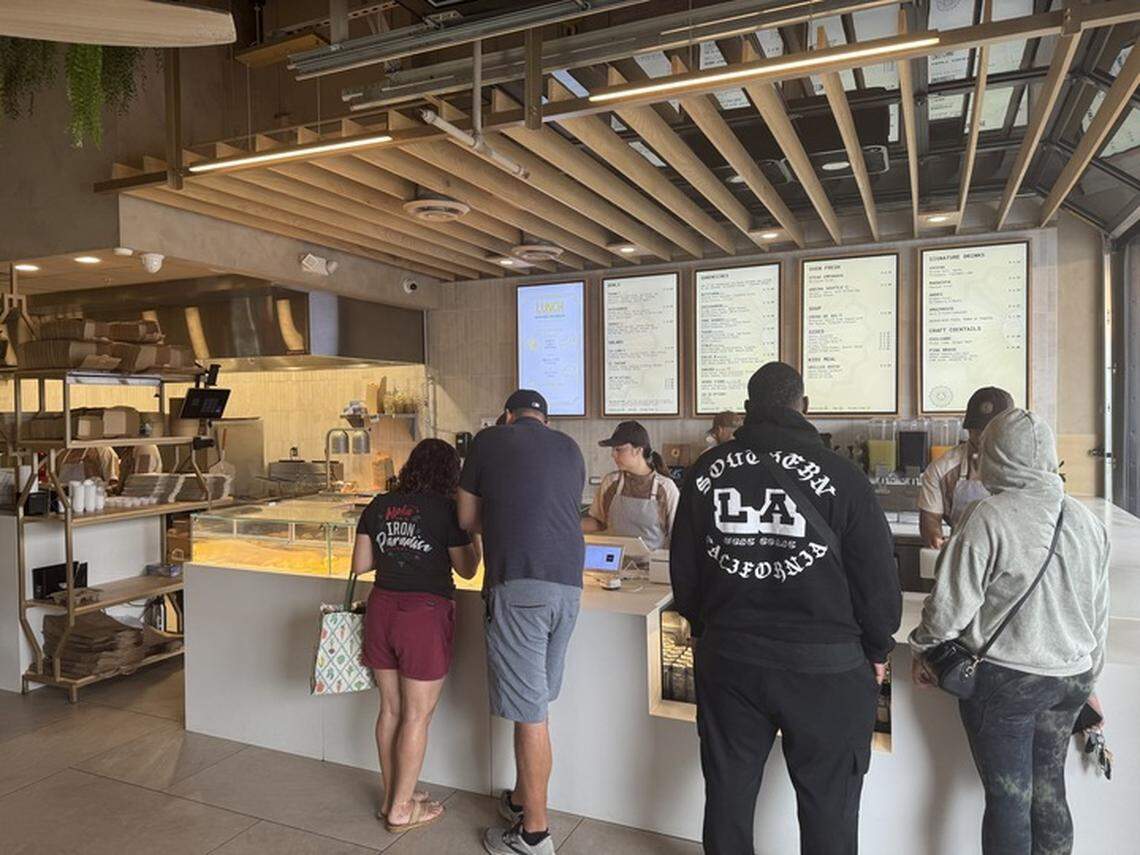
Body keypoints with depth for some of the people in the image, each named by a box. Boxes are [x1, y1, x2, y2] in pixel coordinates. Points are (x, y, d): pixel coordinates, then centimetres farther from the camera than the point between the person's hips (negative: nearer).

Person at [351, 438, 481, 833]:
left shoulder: (378, 506, 4)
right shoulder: (447, 510, -10)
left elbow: (360, 565, 8)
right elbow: (467, 569, -1)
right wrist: (471, 536, 14)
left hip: (381, 608, 6)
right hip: (425, 613, -5)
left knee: (390, 709, 17)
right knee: (417, 716, 7)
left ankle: (392, 797, 31)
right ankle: (402, 810, 19)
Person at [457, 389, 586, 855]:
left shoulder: (489, 440, 5)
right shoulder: (570, 449, 15)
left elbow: (467, 519, 11)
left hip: (519, 583, -5)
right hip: (569, 582, 5)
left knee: (529, 711, 2)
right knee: (534, 701, 19)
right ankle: (522, 799, 35)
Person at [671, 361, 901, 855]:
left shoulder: (707, 470, 0)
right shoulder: (839, 474, -11)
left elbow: (683, 570, 8)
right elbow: (878, 577, -5)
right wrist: (876, 652, 10)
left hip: (726, 659, 3)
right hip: (825, 665, -3)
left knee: (728, 791, 18)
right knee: (827, 803, 13)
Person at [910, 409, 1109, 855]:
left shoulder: (988, 517, -19)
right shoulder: (1087, 521, 2)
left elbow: (951, 605, -17)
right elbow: (1099, 613, 11)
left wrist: (923, 652, 0)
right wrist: (1087, 677, 23)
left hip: (1005, 680, -6)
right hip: (1071, 678, 6)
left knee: (1007, 797, 5)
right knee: (1049, 791, 18)